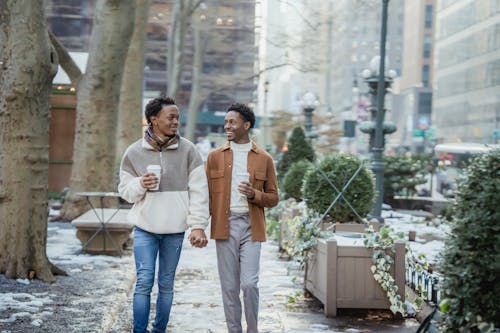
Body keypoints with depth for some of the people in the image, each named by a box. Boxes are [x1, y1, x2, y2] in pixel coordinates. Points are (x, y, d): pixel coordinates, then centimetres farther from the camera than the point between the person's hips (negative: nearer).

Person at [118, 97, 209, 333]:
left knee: (166, 284, 11)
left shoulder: (188, 150, -2)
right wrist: (140, 185, -18)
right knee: (144, 282, -4)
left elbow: (198, 190, -3)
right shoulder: (134, 152, -1)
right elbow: (124, 190, 5)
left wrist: (198, 225, -10)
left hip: (175, 230, 1)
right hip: (145, 228, -1)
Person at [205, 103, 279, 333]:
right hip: (224, 226, 1)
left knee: (249, 283, -9)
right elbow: (206, 195, 9)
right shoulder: (215, 156, 8)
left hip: (251, 227, -1)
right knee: (229, 286, 4)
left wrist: (254, 194, -13)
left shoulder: (264, 158, 5)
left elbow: (273, 198, 8)